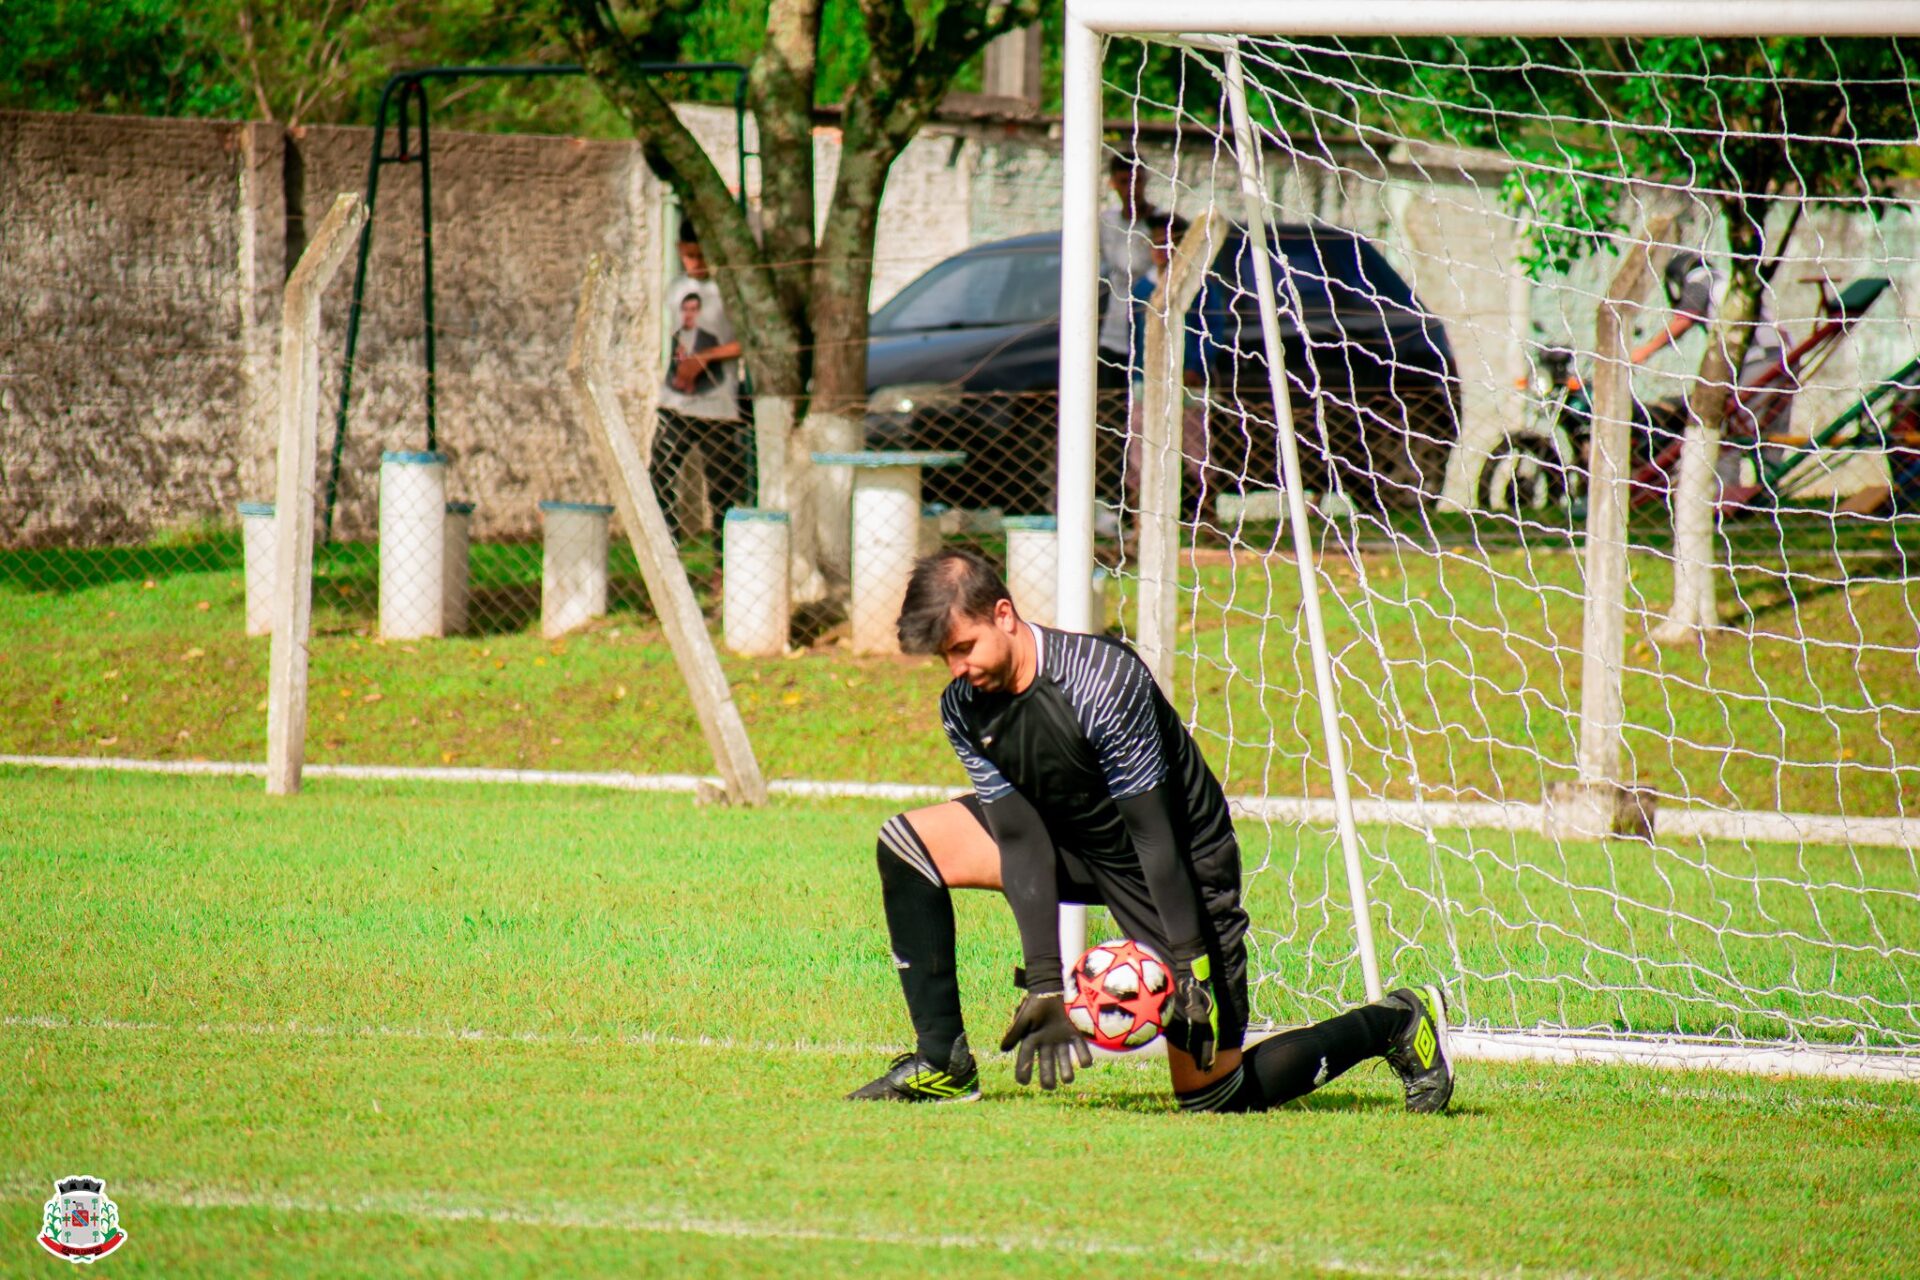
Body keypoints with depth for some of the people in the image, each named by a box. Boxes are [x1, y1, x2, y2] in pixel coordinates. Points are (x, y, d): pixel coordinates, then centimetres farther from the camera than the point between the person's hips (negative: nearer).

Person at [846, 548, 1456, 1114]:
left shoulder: (1103, 683, -32)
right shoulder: (964, 707, -11)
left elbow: (1155, 837, -29)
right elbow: (1022, 840, -13)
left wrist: (1191, 967, -28)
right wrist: (1045, 985, -20)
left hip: (1185, 863, -7)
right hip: (1082, 846, 7)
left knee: (1212, 1090, -5)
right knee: (907, 844, -5)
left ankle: (1395, 1023, 16)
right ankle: (942, 1064, 0)